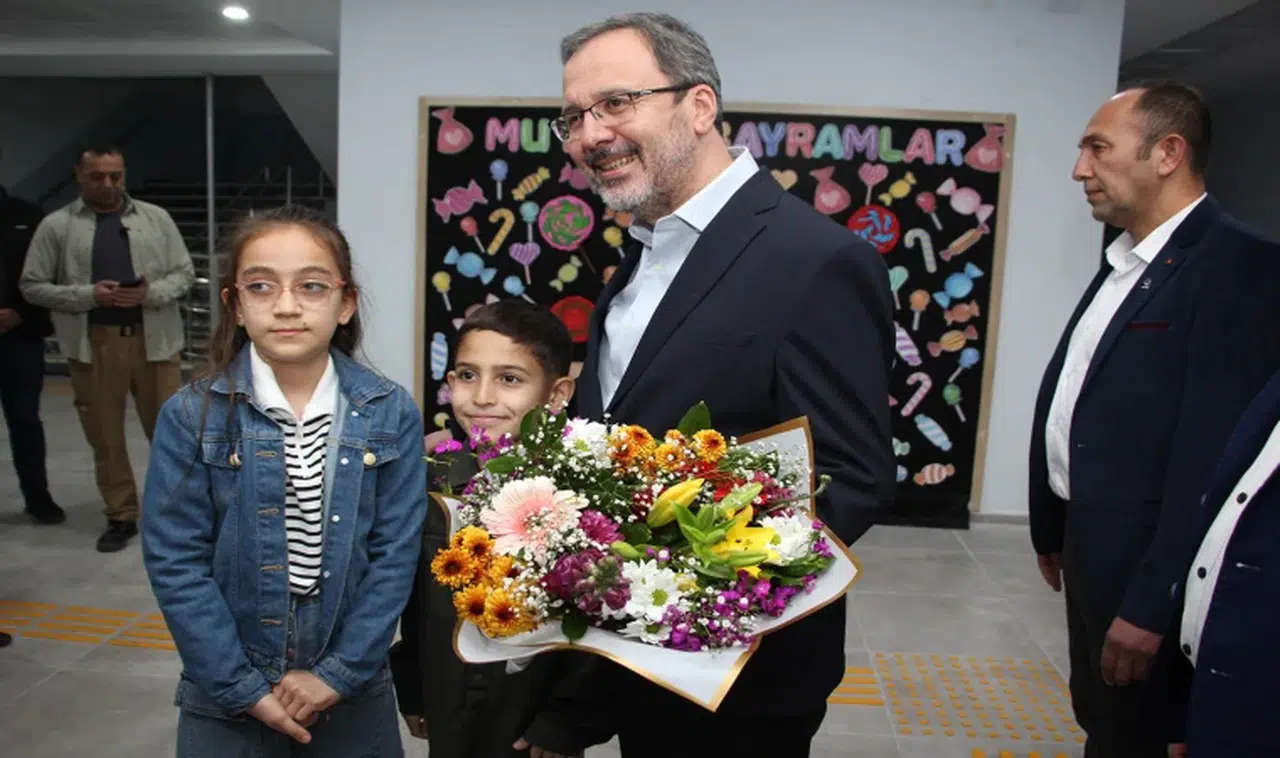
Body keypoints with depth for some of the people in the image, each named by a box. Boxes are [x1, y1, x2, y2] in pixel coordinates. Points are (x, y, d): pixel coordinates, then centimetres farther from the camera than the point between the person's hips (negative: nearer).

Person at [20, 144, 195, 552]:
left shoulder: (155, 217, 7)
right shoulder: (56, 225, 3)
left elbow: (185, 273, 7)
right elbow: (33, 286, 3)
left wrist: (152, 292, -12)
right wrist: (88, 295, -12)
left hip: (154, 339, 0)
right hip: (93, 344, 0)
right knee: (106, 438, 8)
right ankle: (121, 517, 21)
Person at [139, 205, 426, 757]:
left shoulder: (391, 414, -8)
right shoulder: (192, 417, -10)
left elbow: (395, 554, -8)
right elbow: (175, 562, -10)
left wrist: (339, 673, -11)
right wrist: (245, 687, -12)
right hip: (226, 698, 0)